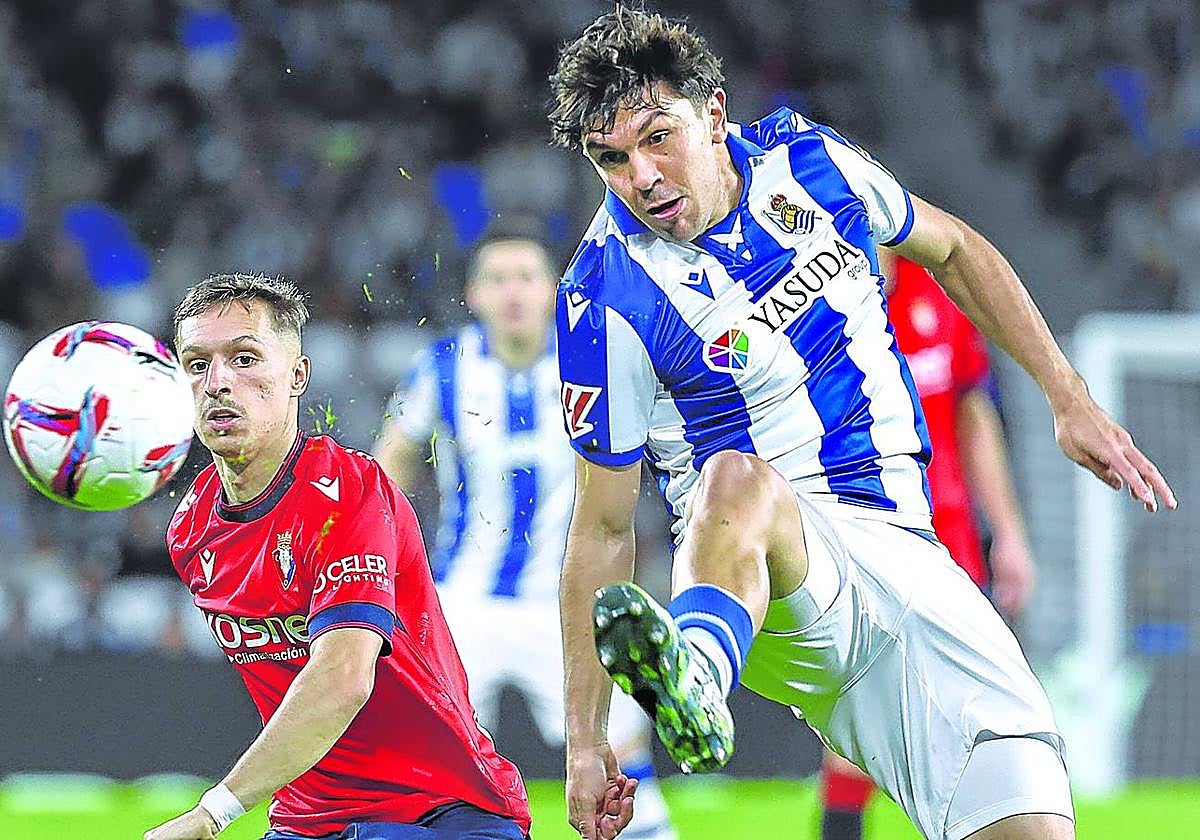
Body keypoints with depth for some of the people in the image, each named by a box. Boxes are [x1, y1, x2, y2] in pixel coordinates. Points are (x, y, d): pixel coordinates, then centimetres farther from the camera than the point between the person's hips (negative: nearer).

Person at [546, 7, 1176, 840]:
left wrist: (1070, 398, 18)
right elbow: (603, 527, -5)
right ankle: (695, 674, -69)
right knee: (735, 478, -43)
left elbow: (952, 250, 21)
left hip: (897, 544, 5)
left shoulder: (808, 159, 2)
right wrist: (584, 741, -9)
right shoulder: (609, 302, -9)